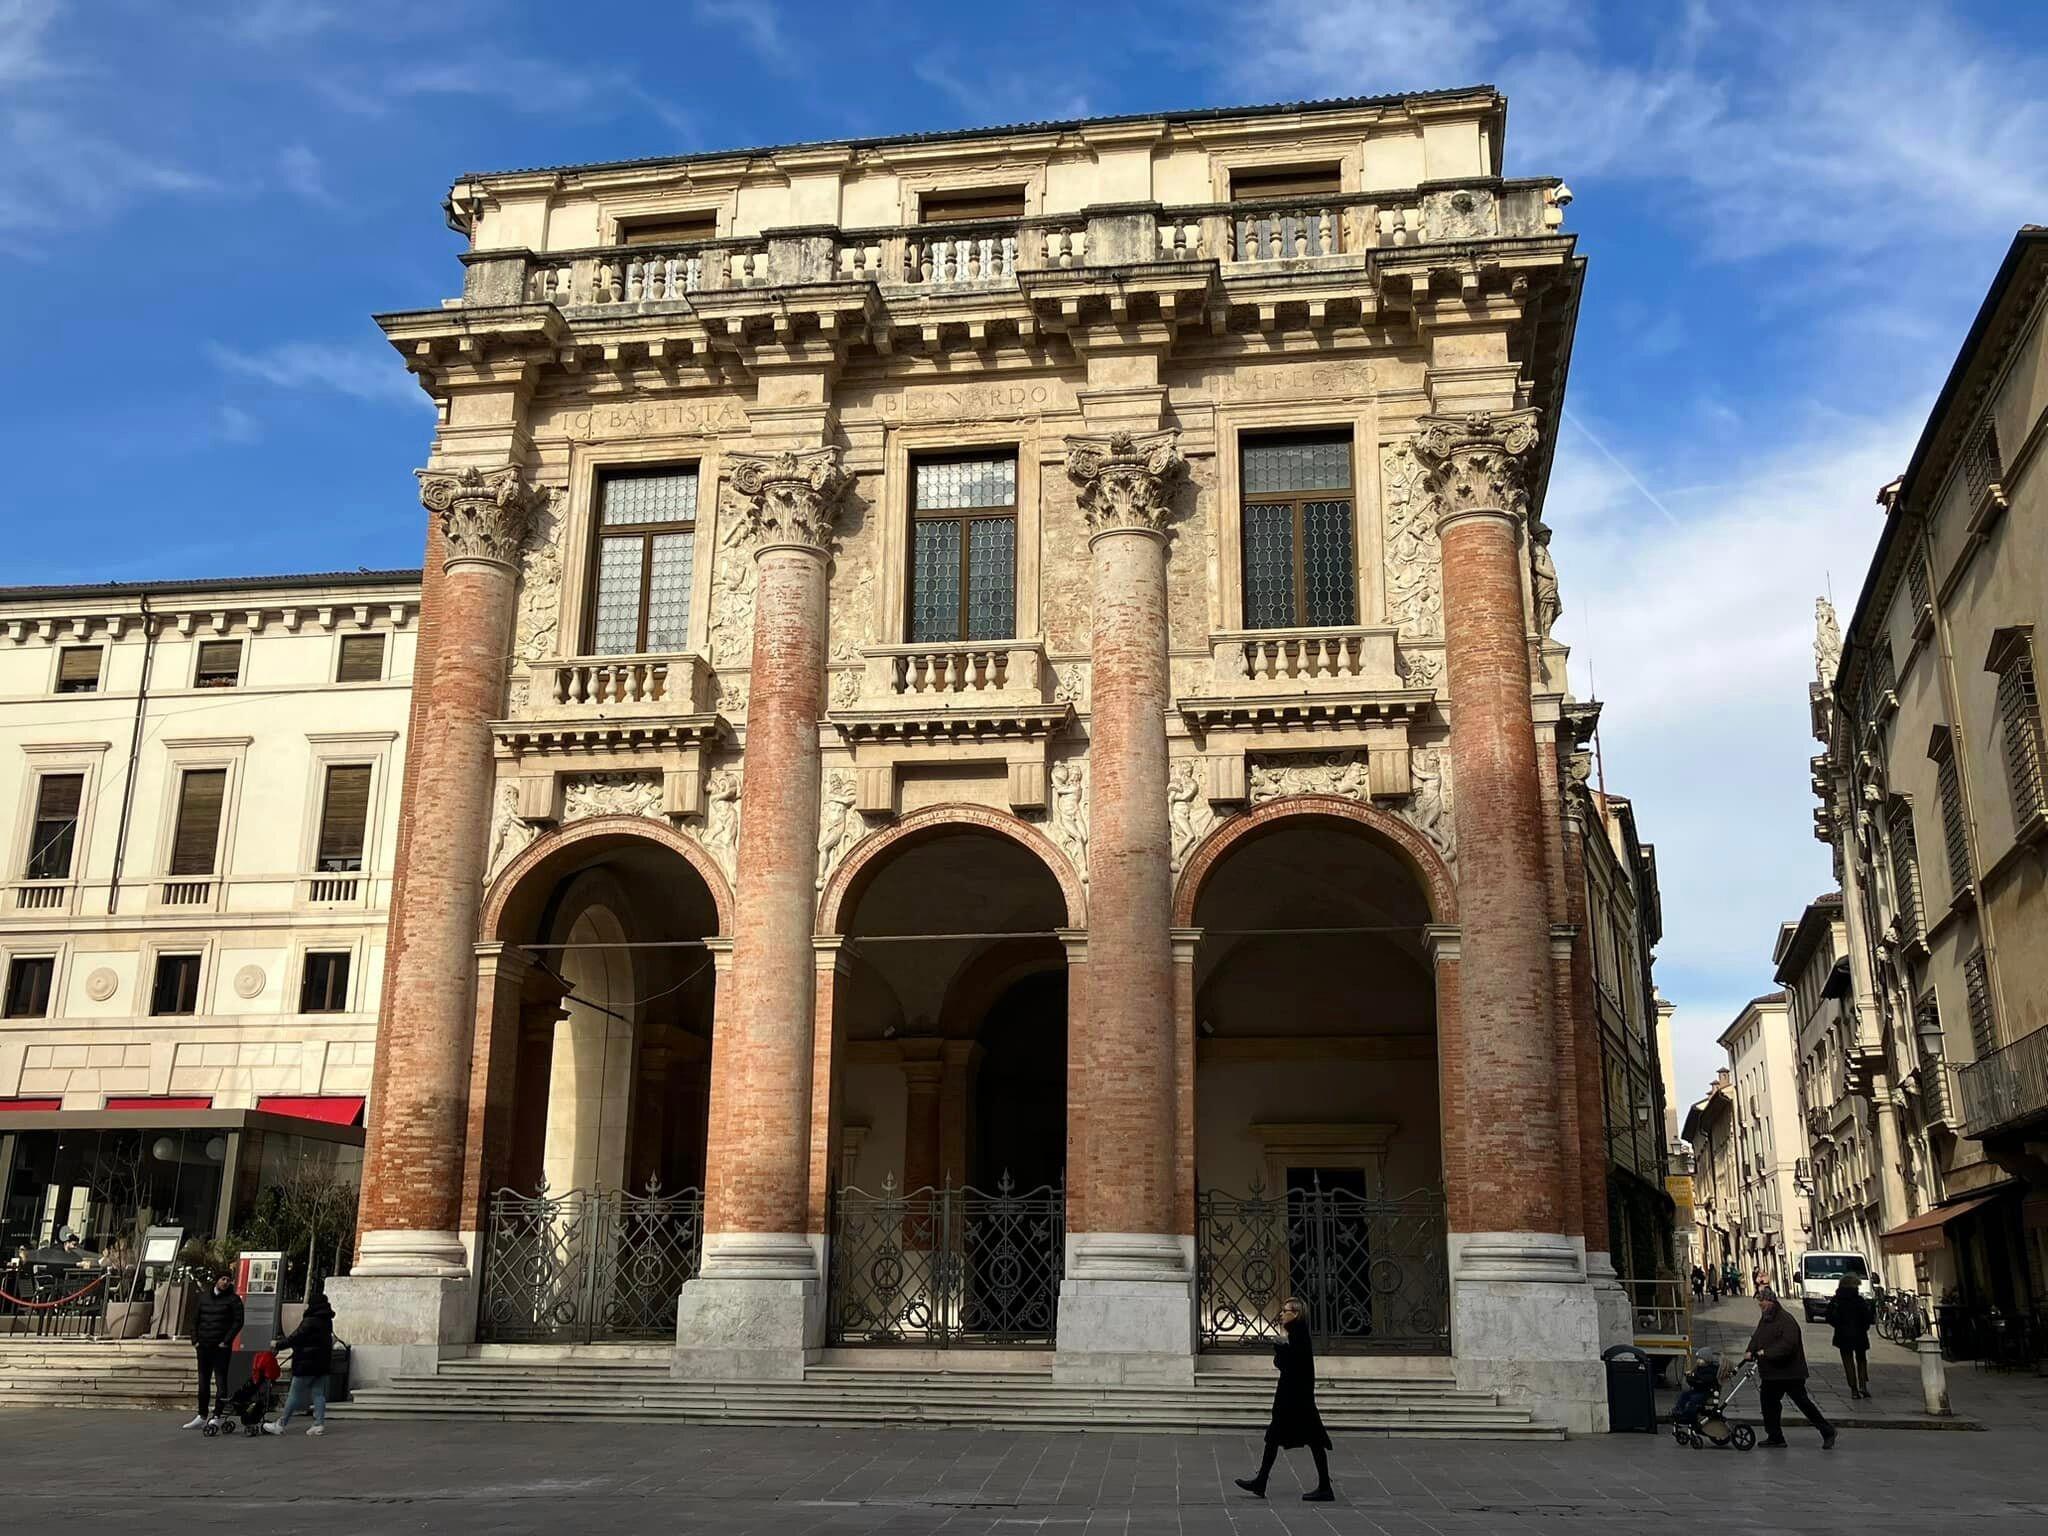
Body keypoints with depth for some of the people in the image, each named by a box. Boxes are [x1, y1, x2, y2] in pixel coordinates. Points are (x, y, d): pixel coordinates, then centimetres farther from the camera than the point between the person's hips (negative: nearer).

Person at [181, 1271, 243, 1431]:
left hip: (221, 1347, -5)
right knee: (203, 1382, 12)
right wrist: (195, 1340, 5)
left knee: (220, 1381, -5)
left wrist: (226, 1341, -13)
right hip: (203, 1346, 5)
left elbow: (238, 1322, -6)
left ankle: (216, 1417, -3)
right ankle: (202, 1417, 20)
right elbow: (195, 1320, 16)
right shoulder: (204, 1297, 11)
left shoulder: (233, 1299, -1)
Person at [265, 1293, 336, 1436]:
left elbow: (295, 1338, -15)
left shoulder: (310, 1321, -17)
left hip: (306, 1365, -8)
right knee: (319, 1394, 8)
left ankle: (280, 1425, 10)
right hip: (323, 1364, 8)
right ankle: (320, 1424, 3)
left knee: (294, 1395, 1)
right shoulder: (327, 1321, 10)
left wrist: (278, 1344, -1)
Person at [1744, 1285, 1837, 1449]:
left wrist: (1766, 1352, -28)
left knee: (1803, 1402, -3)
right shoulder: (1764, 1319, 10)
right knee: (1769, 1404, 10)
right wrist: (1750, 1351, -6)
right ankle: (1775, 1437, 21)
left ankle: (1828, 1432, 11)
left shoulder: (1786, 1320, -19)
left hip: (1790, 1373, -9)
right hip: (1771, 1373, 9)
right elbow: (1757, 1337, 14)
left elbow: (1787, 1344, -29)